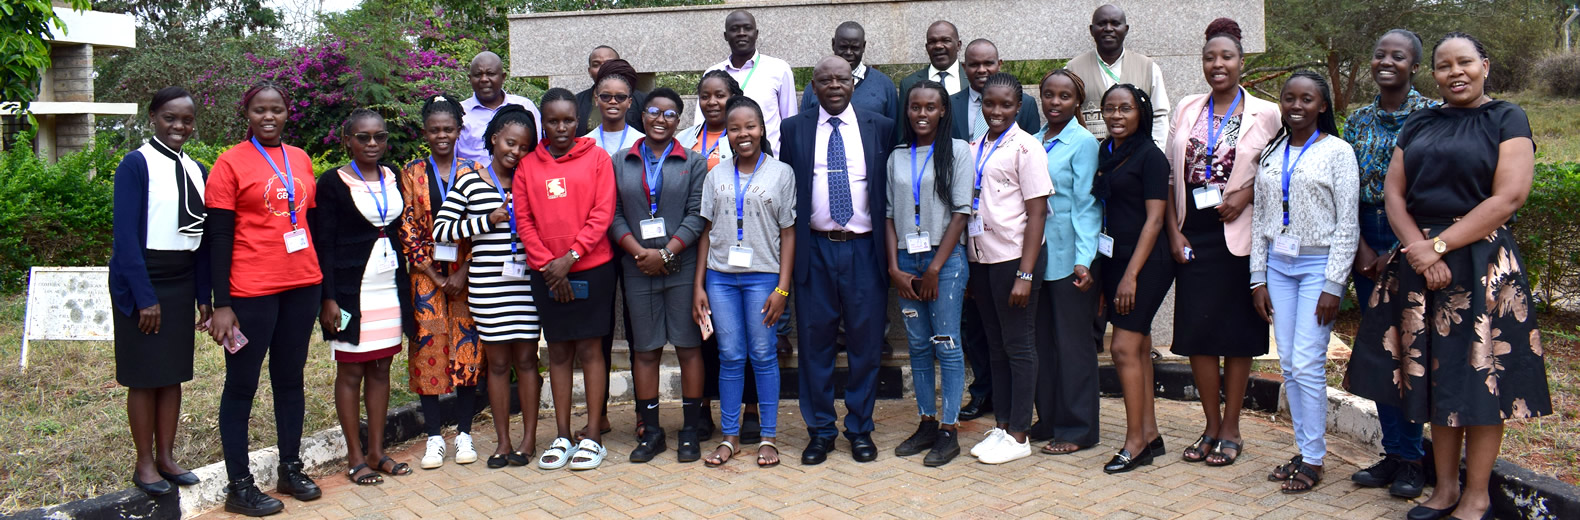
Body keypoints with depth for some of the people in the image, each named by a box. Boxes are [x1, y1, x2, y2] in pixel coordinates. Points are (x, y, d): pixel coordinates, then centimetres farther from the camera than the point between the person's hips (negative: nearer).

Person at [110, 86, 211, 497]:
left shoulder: (196, 171, 9)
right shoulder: (136, 164, -9)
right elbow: (126, 235, -13)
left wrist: (203, 296, 7)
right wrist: (144, 296, -17)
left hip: (182, 282, 6)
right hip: (141, 280, -5)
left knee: (174, 372, 9)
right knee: (144, 375, 1)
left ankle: (166, 457, 19)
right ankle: (144, 464, 12)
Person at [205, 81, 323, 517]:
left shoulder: (301, 159, 10)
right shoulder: (230, 163, -5)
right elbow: (218, 236, -8)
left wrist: (322, 285, 13)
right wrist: (221, 304, -12)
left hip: (301, 286, 5)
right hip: (251, 292, -5)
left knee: (290, 379, 14)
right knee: (242, 386, 4)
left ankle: (291, 468, 26)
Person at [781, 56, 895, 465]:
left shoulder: (880, 128, 5)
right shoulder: (794, 130, 6)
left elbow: (891, 189, 7)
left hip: (865, 249, 0)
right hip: (815, 249, 0)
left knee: (865, 343, 5)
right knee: (814, 343, 5)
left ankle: (860, 429, 20)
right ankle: (820, 430, 19)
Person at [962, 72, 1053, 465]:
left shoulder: (1025, 147, -8)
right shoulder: (976, 148, 10)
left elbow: (1036, 214, -11)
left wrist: (1025, 275, -16)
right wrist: (967, 266, 9)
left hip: (1014, 258, -6)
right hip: (981, 259, 6)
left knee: (1018, 346, 2)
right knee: (995, 345, 13)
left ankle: (1018, 436, 11)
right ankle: (1001, 426, 22)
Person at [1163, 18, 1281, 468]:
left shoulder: (1264, 114, 1)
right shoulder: (1187, 110, 9)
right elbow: (1170, 174, 9)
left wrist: (1246, 194, -14)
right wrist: (1174, 231, 0)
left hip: (1238, 236, -3)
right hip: (1193, 237, 3)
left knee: (1237, 334, 3)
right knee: (1197, 332, 4)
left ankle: (1231, 430, 15)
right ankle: (1211, 427, 18)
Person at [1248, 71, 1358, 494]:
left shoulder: (1337, 151, -4)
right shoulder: (1270, 154, 11)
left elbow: (1347, 224, -6)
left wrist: (1334, 285, -11)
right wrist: (1258, 278, 7)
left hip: (1319, 266, -5)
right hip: (1278, 265, 5)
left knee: (1307, 364, -8)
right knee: (1289, 365, 6)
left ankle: (1313, 461, 3)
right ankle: (1304, 451, 16)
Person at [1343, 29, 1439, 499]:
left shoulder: (1433, 115, -4)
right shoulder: (1358, 121, 10)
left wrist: (1402, 250, -12)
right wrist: (1361, 248, -4)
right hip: (1368, 243, 5)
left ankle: (1412, 459, 9)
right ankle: (1394, 453, 16)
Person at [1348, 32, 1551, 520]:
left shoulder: (1507, 119, -1)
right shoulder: (1418, 125, 13)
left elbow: (1509, 197, -12)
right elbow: (1393, 192, 6)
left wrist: (1439, 246, -15)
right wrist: (1420, 249, -10)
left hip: (1480, 263, -4)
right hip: (1418, 262, 5)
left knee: (1479, 374, 0)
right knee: (1435, 374, 8)